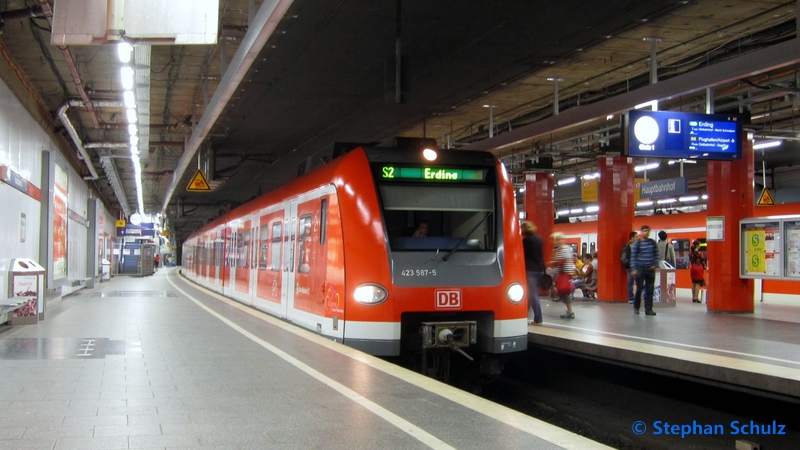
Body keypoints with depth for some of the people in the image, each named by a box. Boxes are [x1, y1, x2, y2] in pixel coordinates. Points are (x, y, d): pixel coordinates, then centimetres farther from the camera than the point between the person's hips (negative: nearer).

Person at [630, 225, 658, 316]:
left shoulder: (652, 242, 8)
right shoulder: (637, 243, -1)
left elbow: (656, 254, 12)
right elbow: (633, 256, -3)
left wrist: (655, 265, -2)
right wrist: (634, 269, -9)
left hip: (650, 269, 3)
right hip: (640, 268, -3)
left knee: (650, 290, 1)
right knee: (639, 289, -1)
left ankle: (648, 309, 4)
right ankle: (636, 307, 17)